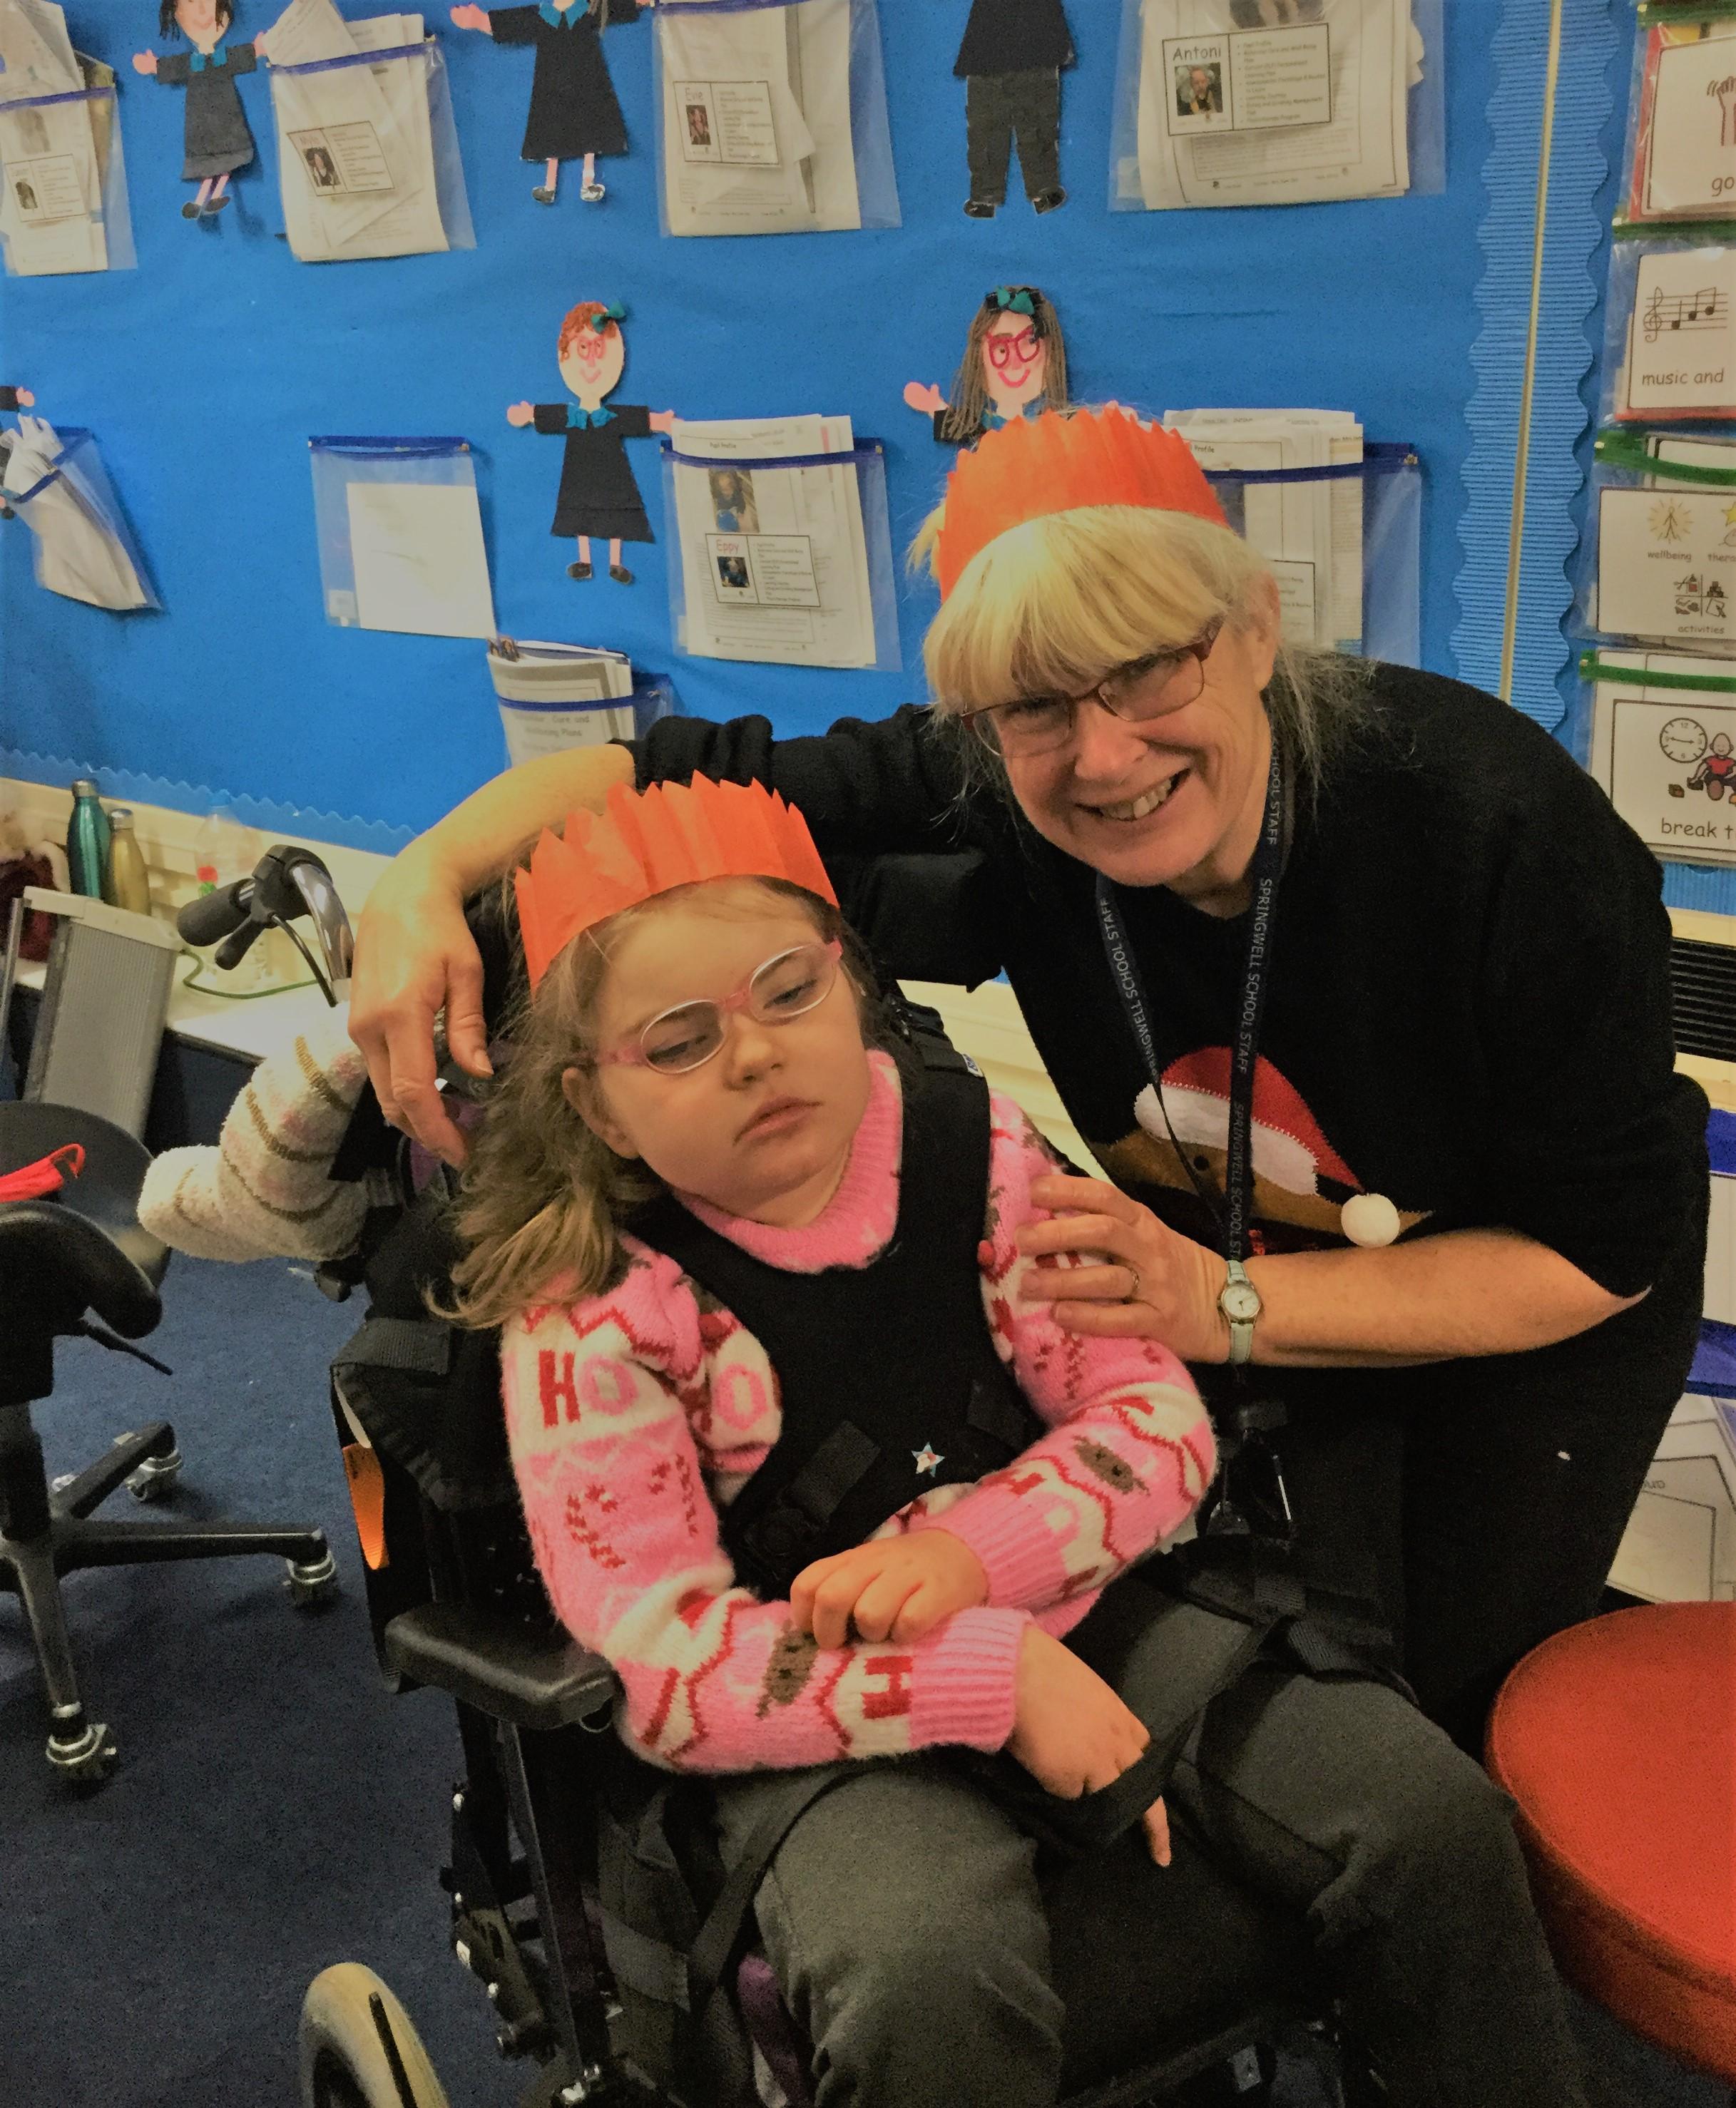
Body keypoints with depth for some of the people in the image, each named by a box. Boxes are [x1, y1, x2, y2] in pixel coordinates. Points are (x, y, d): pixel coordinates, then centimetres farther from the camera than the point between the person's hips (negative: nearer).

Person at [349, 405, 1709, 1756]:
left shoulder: (1503, 828, -35)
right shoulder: (989, 796, -27)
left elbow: (1606, 1248, -27)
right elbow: (680, 779, -18)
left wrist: (1228, 1308, -37)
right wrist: (426, 881, -35)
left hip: (1531, 1314, -2)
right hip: (1221, 1251, 2)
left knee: (1452, 1697, -2)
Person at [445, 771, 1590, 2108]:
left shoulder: (977, 1151, -1)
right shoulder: (590, 1317, -12)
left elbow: (1159, 1420, -1)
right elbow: (662, 1663, -17)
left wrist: (972, 1550, -20)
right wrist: (998, 1681, -23)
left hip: (1075, 1623, 4)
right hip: (833, 1715, -3)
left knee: (1432, 1814, -9)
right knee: (931, 1990, -34)